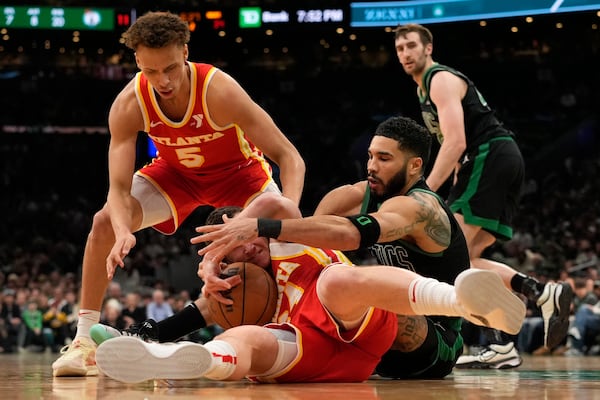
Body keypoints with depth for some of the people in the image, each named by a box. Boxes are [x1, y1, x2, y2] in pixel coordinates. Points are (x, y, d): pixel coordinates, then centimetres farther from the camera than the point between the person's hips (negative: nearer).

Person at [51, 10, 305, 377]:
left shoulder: (219, 91, -37)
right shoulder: (128, 106, -28)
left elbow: (289, 157, -36)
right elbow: (119, 188, -28)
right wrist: (123, 233, -50)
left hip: (238, 171, -2)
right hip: (176, 173, 3)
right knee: (105, 223, -17)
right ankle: (84, 343, -7)